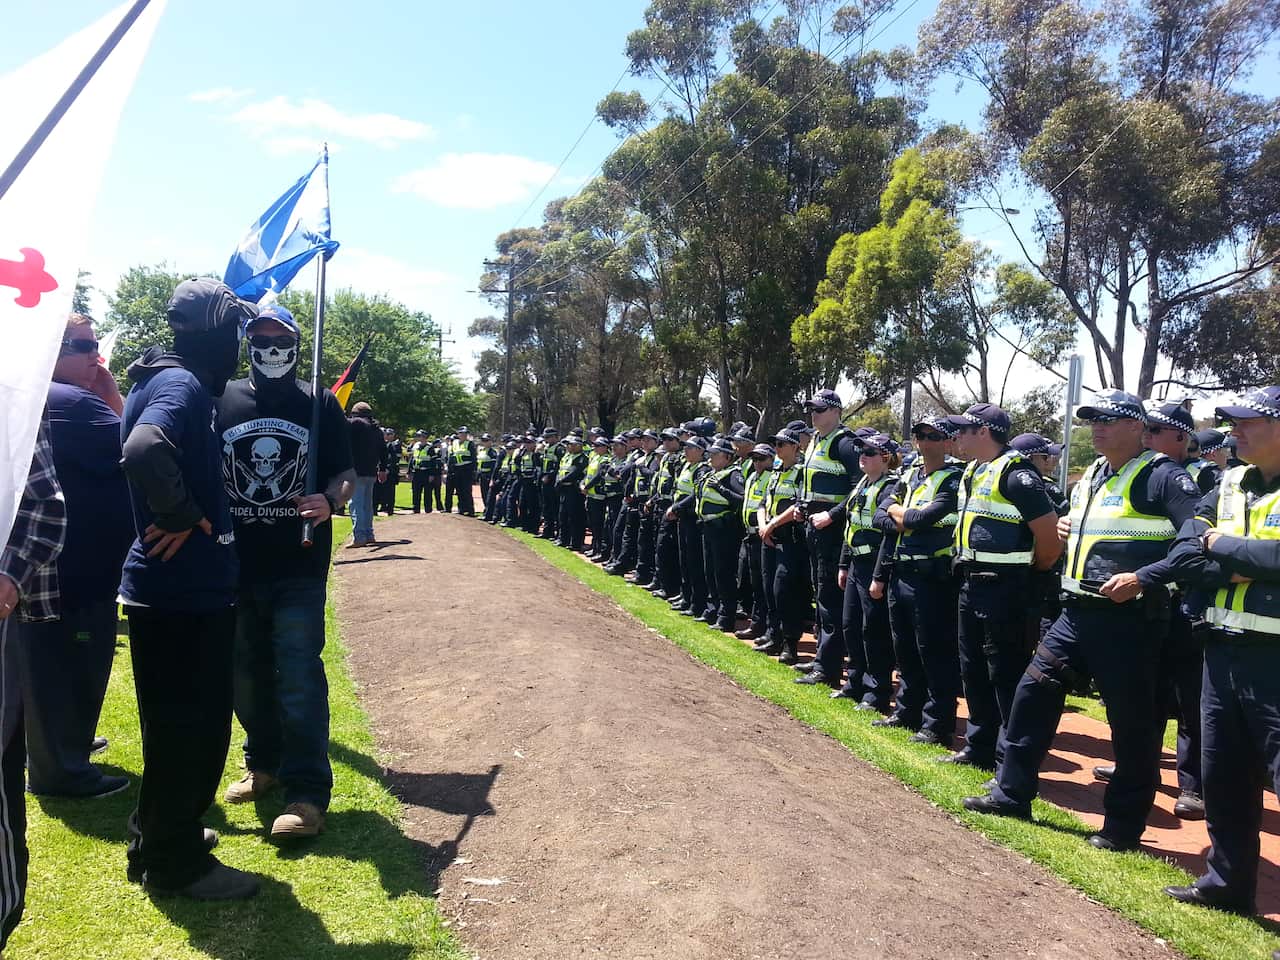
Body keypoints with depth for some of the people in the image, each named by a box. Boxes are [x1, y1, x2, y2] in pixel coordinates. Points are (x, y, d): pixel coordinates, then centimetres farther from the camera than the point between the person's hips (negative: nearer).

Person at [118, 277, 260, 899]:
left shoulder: (164, 380, 14)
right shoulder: (182, 384, -18)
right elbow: (144, 451, -37)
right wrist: (180, 516, -23)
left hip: (175, 587, 10)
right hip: (184, 590, -10)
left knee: (180, 720, 21)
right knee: (191, 724, 2)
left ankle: (159, 836, 36)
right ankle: (175, 863, 17)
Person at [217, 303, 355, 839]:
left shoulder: (320, 403, 3)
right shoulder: (222, 400, 5)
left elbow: (345, 472, 4)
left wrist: (331, 500, -17)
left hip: (300, 566, -2)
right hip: (236, 564, 3)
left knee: (299, 675, -5)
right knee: (246, 673, 14)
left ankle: (308, 791, 2)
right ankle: (265, 764, 34)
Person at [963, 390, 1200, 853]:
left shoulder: (1163, 477, -10)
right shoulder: (1090, 478, 15)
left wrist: (1142, 578, -24)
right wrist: (1068, 529, 9)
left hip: (1129, 619, -8)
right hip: (1077, 611, 8)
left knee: (1132, 721, 4)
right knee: (1033, 692, 8)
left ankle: (1123, 825, 20)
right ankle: (1012, 793, 21)